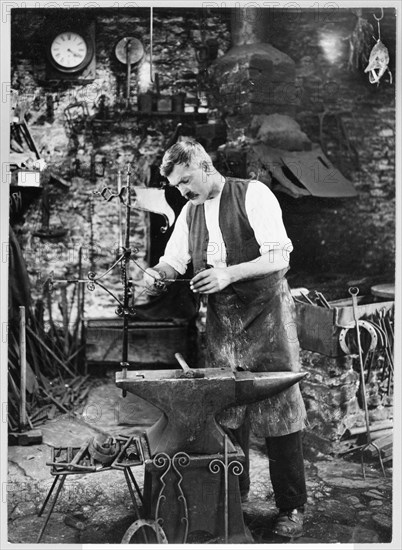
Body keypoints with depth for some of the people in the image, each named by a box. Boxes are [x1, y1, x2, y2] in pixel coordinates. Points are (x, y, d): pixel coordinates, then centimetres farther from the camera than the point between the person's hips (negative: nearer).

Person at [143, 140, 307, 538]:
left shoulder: (253, 194, -8)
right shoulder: (190, 211, 10)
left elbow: (279, 257, -14)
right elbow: (174, 260, 15)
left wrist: (228, 274, -26)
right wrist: (157, 274, -8)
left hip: (265, 315, -5)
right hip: (221, 320, 6)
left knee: (279, 411, -3)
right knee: (224, 411, 8)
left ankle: (291, 508, 10)